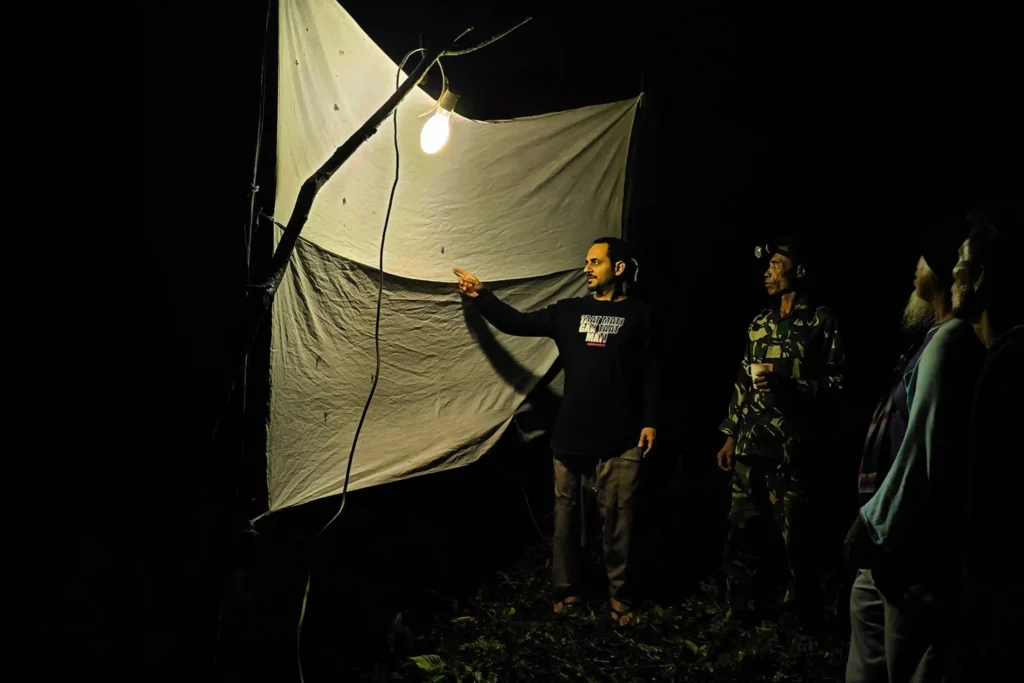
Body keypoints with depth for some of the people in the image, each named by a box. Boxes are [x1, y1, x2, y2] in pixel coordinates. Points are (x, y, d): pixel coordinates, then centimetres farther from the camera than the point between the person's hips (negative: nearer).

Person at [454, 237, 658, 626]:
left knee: (616, 517, 3)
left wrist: (650, 422, -6)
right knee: (566, 514, 10)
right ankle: (565, 590, 23)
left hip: (619, 438, -3)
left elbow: (650, 373, 0)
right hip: (571, 434, 3)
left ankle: (620, 595, 18)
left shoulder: (638, 315, 1)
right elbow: (518, 324, 8)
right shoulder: (570, 311, 10)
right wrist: (482, 297, -2)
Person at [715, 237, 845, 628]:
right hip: (749, 446, 5)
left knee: (795, 536, 2)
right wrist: (730, 435, 14)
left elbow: (836, 382, -6)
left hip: (790, 449, -5)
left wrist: (786, 384, -18)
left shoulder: (821, 321, -3)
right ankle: (742, 607, 21)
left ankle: (804, 612, 21)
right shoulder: (760, 323, 14)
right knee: (743, 529, 8)